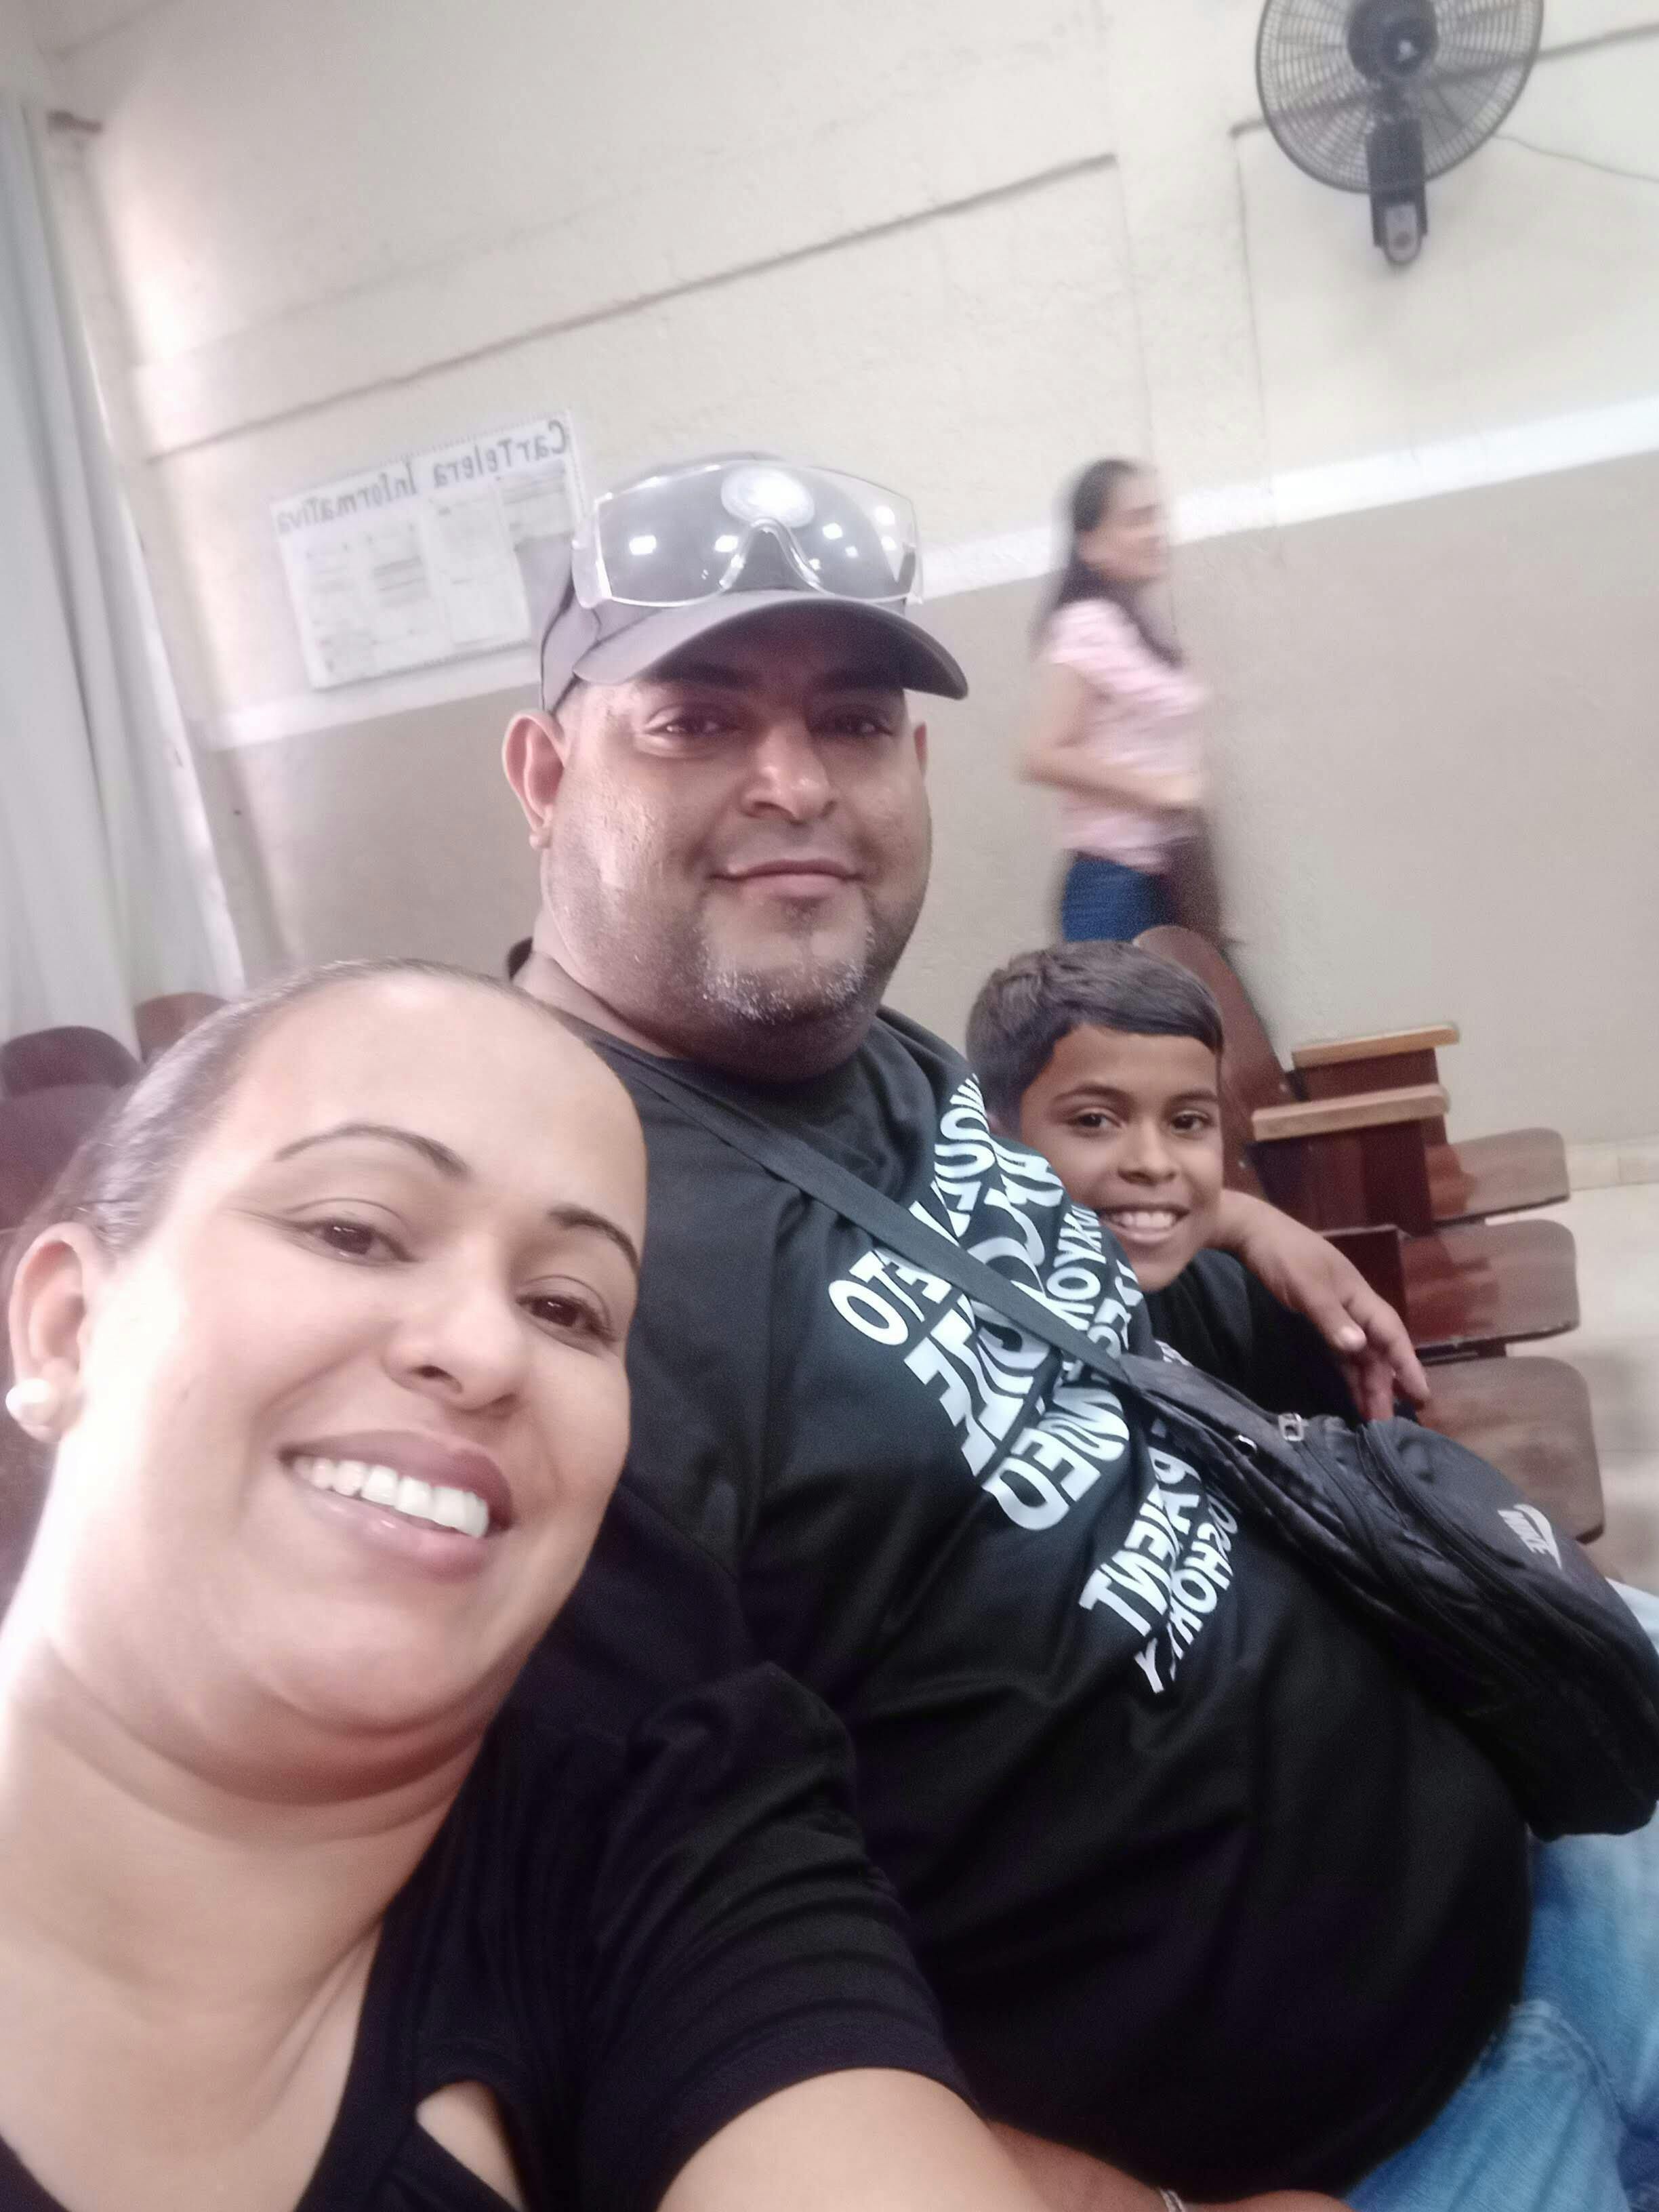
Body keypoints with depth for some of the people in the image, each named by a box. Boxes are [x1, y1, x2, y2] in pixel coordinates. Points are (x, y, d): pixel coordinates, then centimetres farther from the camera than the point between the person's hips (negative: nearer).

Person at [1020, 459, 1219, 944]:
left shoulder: (1139, 629, 16)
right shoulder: (1086, 627, -13)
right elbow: (1041, 757, -22)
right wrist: (1159, 788, -18)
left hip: (1167, 878, 9)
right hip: (1116, 885, -9)